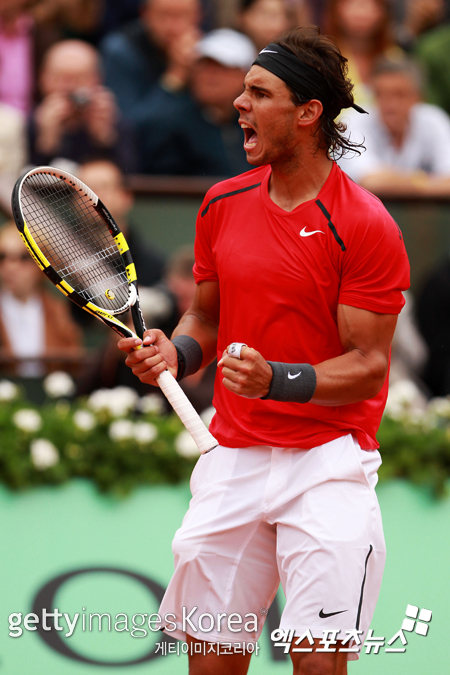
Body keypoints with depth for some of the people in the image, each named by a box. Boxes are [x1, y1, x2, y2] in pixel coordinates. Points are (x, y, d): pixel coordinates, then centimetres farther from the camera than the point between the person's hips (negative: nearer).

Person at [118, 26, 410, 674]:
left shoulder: (366, 225, -11)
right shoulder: (223, 203, 7)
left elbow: (367, 366, -11)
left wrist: (276, 379, -26)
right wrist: (176, 352, -4)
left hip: (328, 458, -5)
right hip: (233, 457, 5)